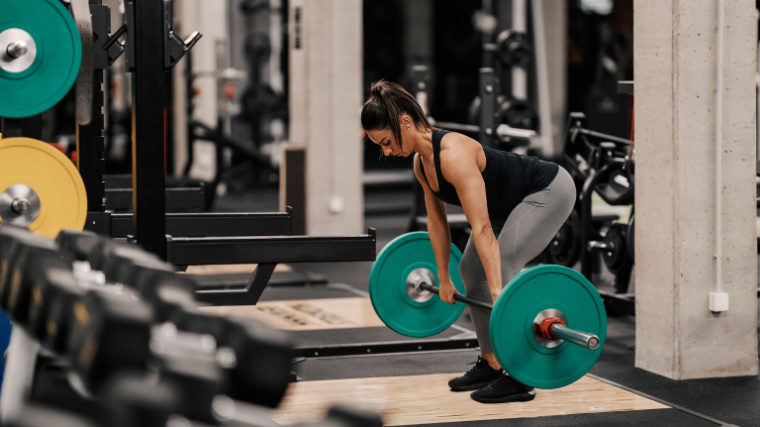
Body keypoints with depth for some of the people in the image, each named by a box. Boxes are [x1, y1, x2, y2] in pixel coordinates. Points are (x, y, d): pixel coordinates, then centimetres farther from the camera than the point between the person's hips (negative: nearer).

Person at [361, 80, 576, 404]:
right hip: (513, 201, 10)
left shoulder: (454, 155, -34)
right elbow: (437, 223, 7)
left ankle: (518, 379, -15)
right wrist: (443, 280, 13)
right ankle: (490, 364, 17)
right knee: (471, 268, 8)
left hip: (549, 191, -10)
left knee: (504, 265, -21)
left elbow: (482, 228, -38)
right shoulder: (421, 162, -5)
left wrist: (498, 294, -41)